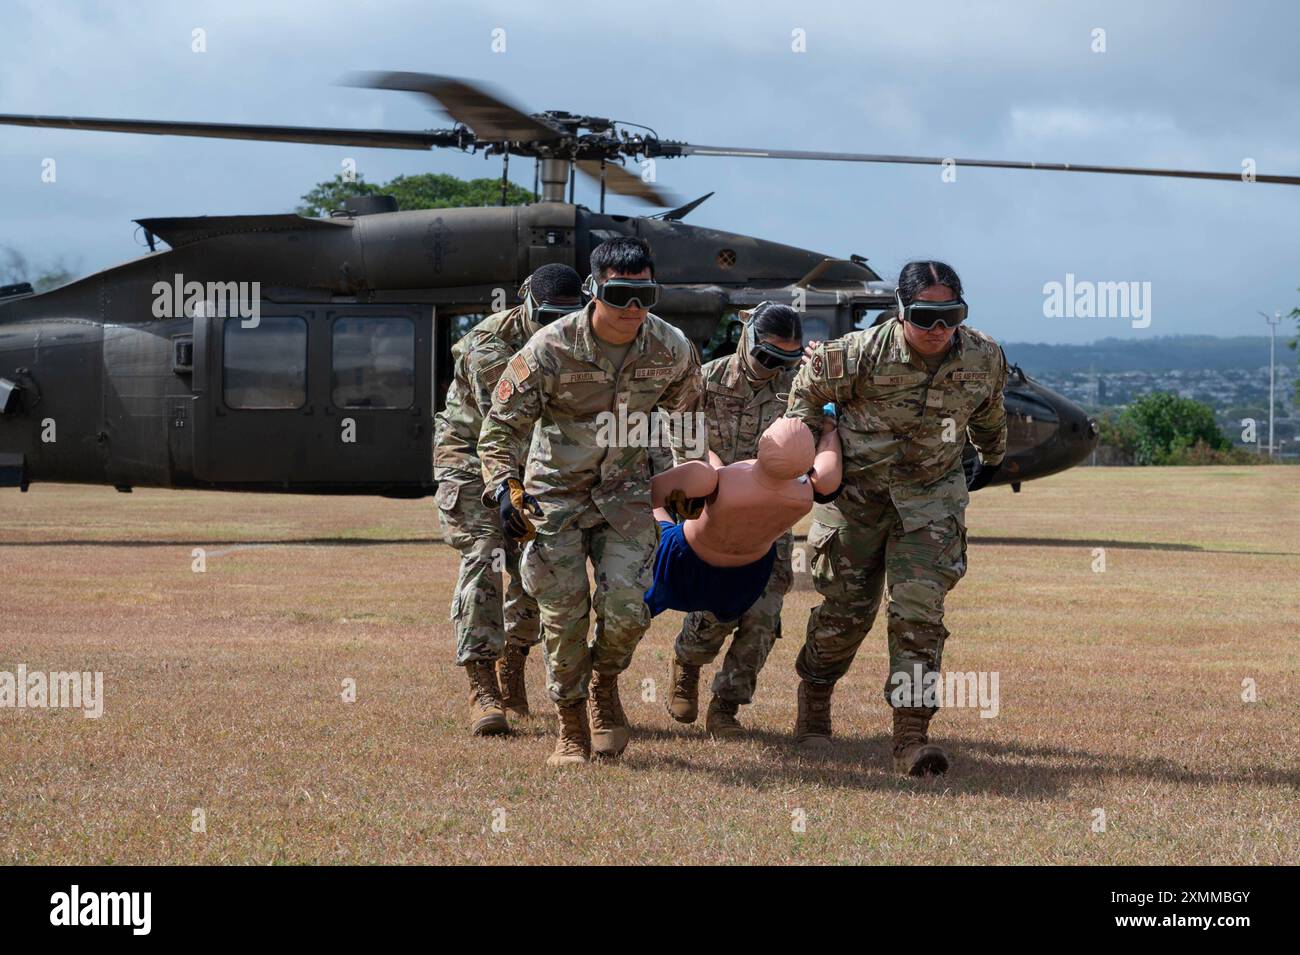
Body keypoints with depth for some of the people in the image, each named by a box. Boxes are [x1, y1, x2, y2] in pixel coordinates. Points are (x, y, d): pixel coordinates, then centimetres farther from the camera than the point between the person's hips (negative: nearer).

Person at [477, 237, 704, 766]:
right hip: (556, 490, -2)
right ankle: (571, 726, 12)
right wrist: (504, 487, -25)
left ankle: (605, 682, 19)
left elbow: (685, 414, 10)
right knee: (564, 612, -6)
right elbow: (501, 425, -13)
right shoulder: (550, 348, -22)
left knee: (627, 605, -12)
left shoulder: (672, 349, -12)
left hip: (625, 490, 2)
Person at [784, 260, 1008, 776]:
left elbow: (988, 412, 13)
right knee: (845, 610, 6)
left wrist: (992, 459, 28)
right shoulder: (863, 353, -21)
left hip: (931, 496, 1)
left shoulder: (985, 359, -11)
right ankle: (813, 710, 30)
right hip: (855, 491, -1)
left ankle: (911, 735, -13)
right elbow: (808, 389, -1)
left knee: (920, 612, -11)